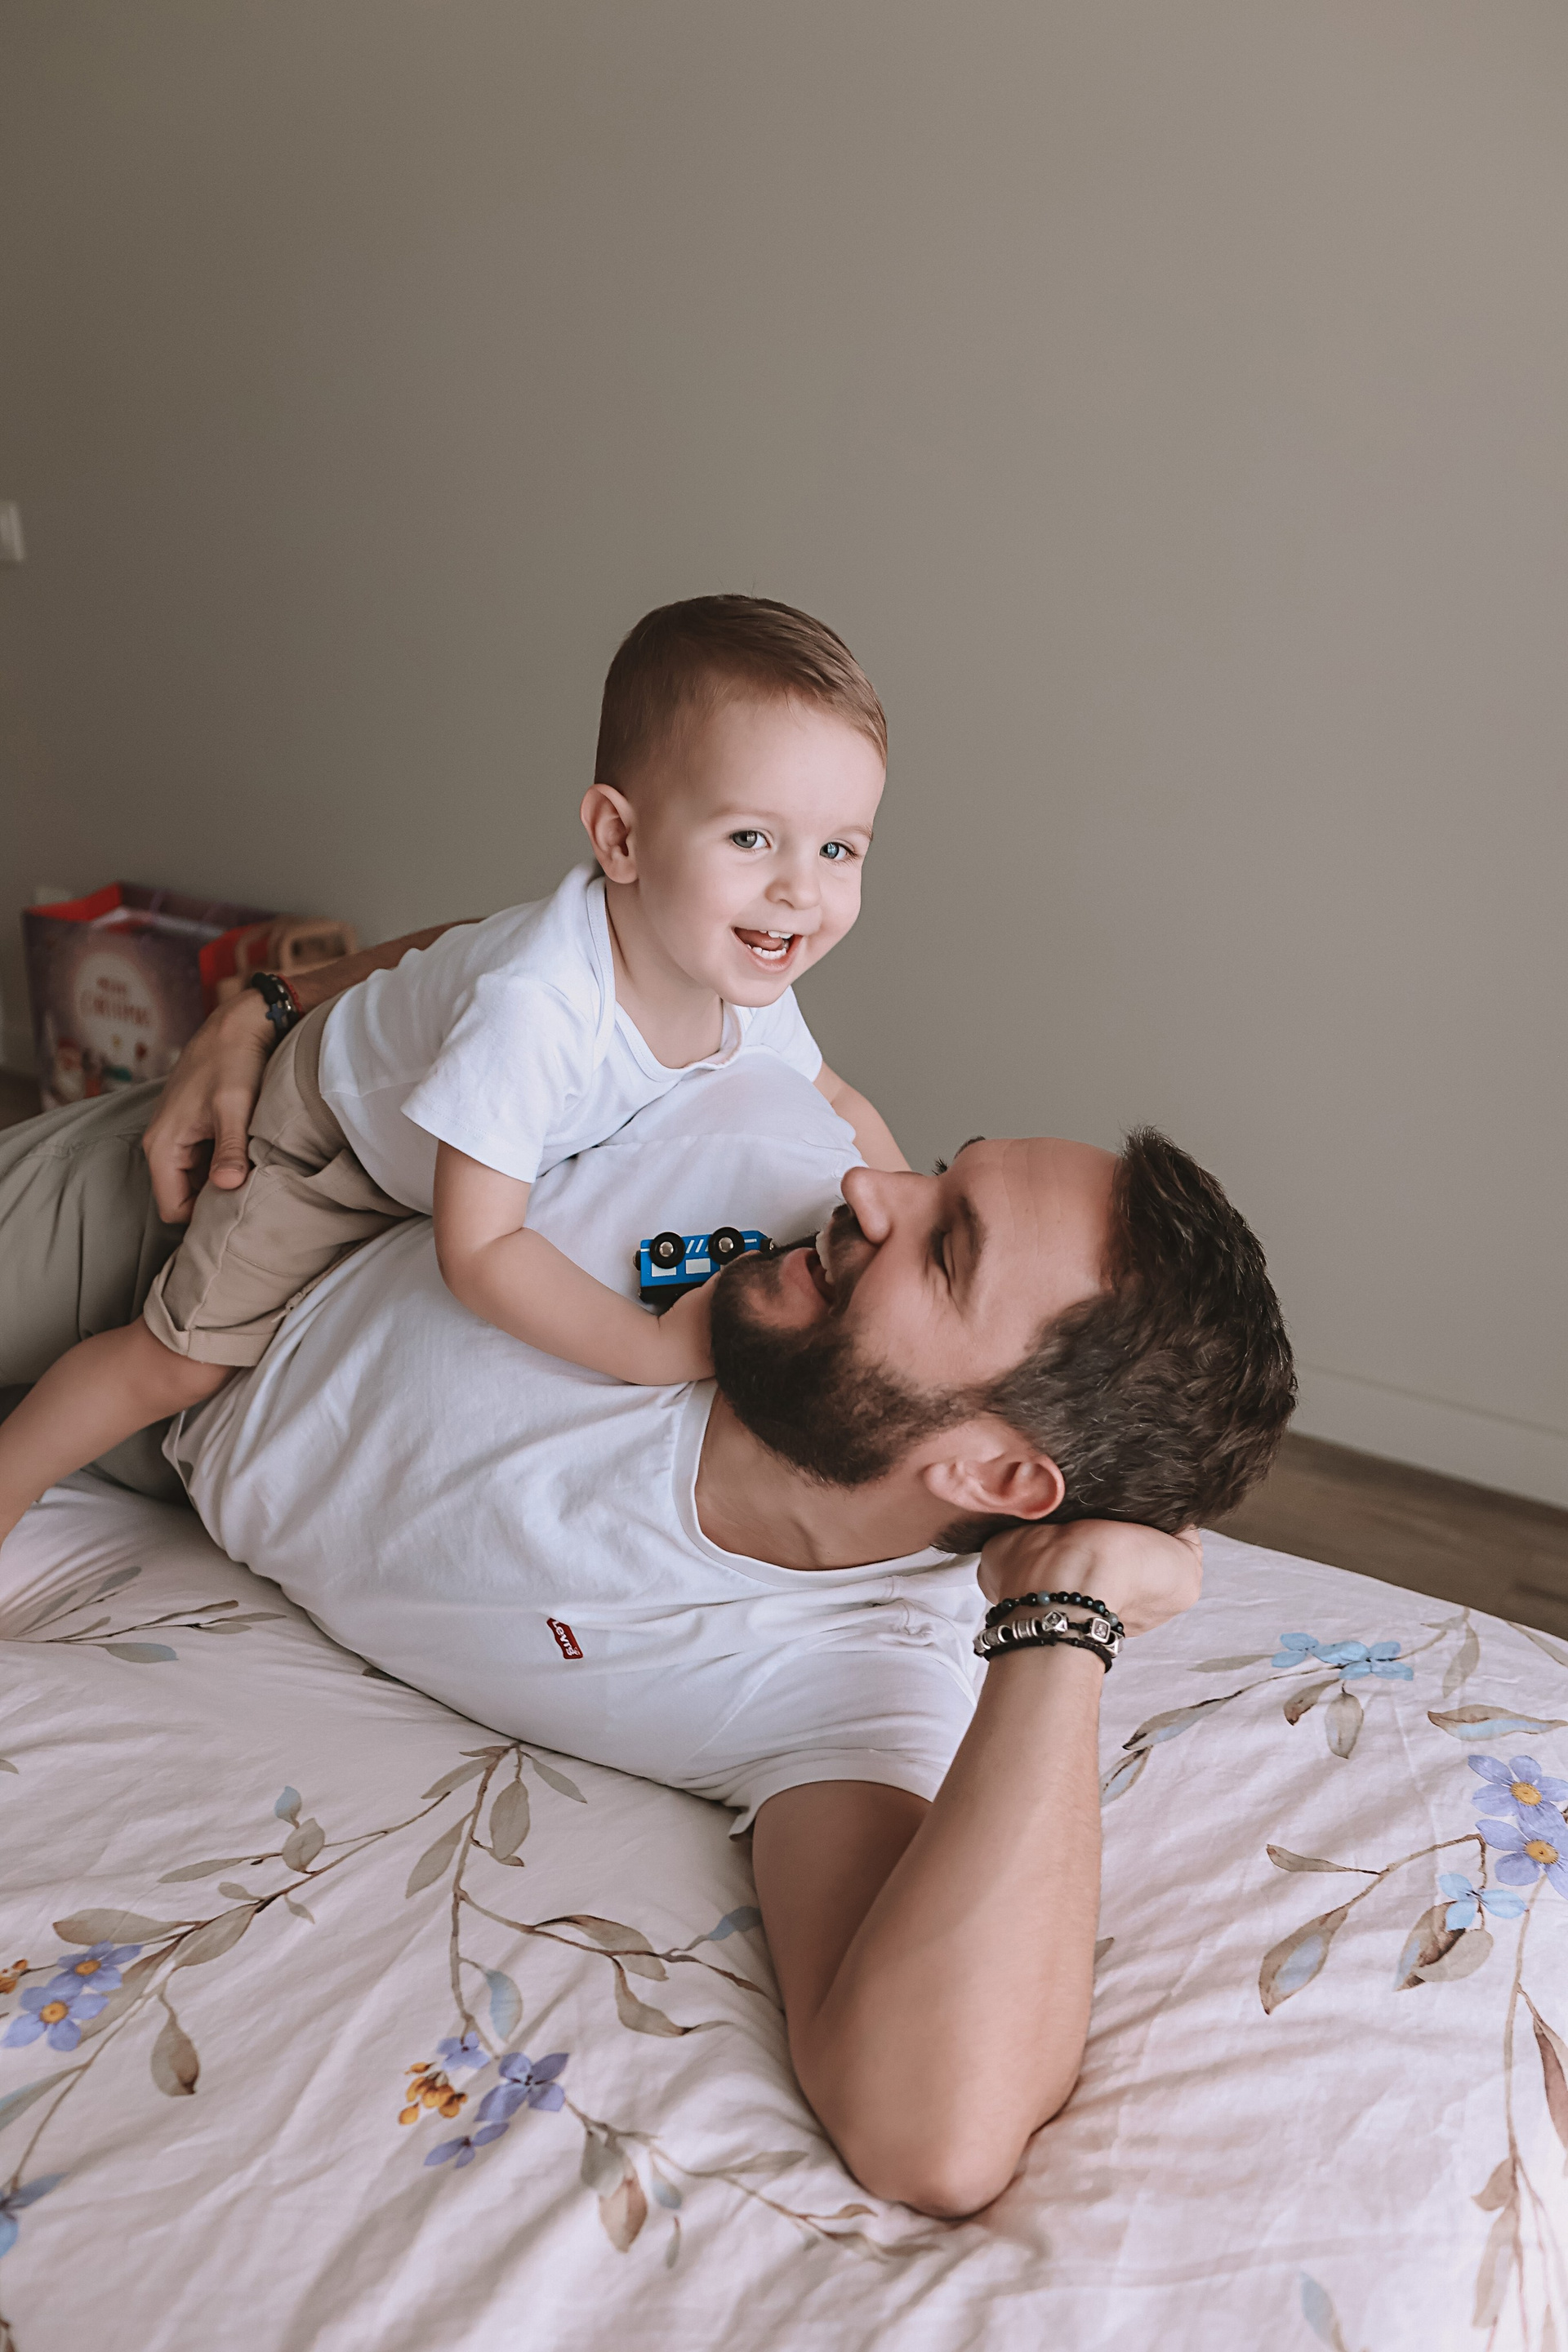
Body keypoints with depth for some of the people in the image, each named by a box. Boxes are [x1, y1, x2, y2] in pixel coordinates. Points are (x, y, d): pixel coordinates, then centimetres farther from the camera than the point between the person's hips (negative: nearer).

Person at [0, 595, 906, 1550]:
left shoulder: (747, 979, -24)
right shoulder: (535, 1006, -47)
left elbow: (837, 1106, -4)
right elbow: (477, 1250, -43)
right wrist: (654, 1347, -43)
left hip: (502, 1149, 6)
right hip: (337, 1127, -6)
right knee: (182, 1362, -1)